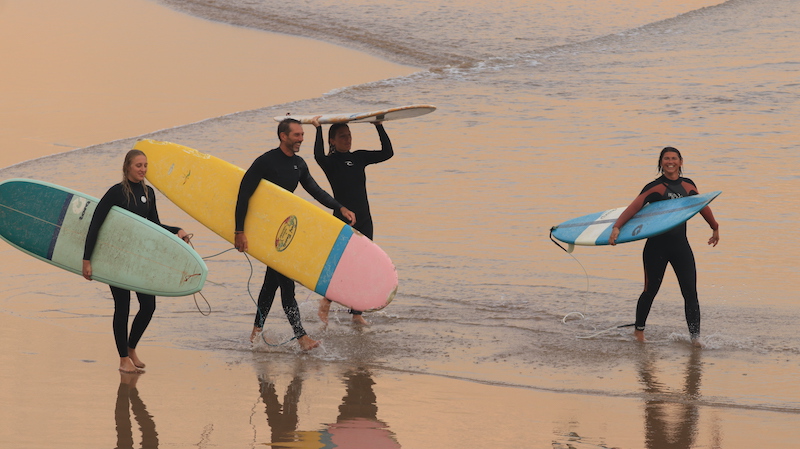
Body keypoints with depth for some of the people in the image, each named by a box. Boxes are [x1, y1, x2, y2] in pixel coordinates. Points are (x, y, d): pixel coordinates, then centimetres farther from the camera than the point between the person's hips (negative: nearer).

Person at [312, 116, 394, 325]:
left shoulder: (359, 157, 9)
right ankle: (326, 301, 18)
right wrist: (318, 129, -27)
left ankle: (357, 314, 14)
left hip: (364, 221, 5)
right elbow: (319, 156, -30)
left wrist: (379, 126, -1)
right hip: (342, 221, -5)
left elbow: (387, 152, 3)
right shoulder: (330, 161, -7)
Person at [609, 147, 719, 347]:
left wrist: (715, 228, 36)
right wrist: (616, 227, -33)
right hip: (657, 246, -4)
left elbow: (703, 206, 24)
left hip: (680, 245, 4)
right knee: (650, 291, 7)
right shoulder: (655, 187, -8)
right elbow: (634, 207, -19)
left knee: (691, 293, -3)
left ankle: (695, 337, 1)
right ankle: (639, 330, 27)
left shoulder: (688, 185, 7)